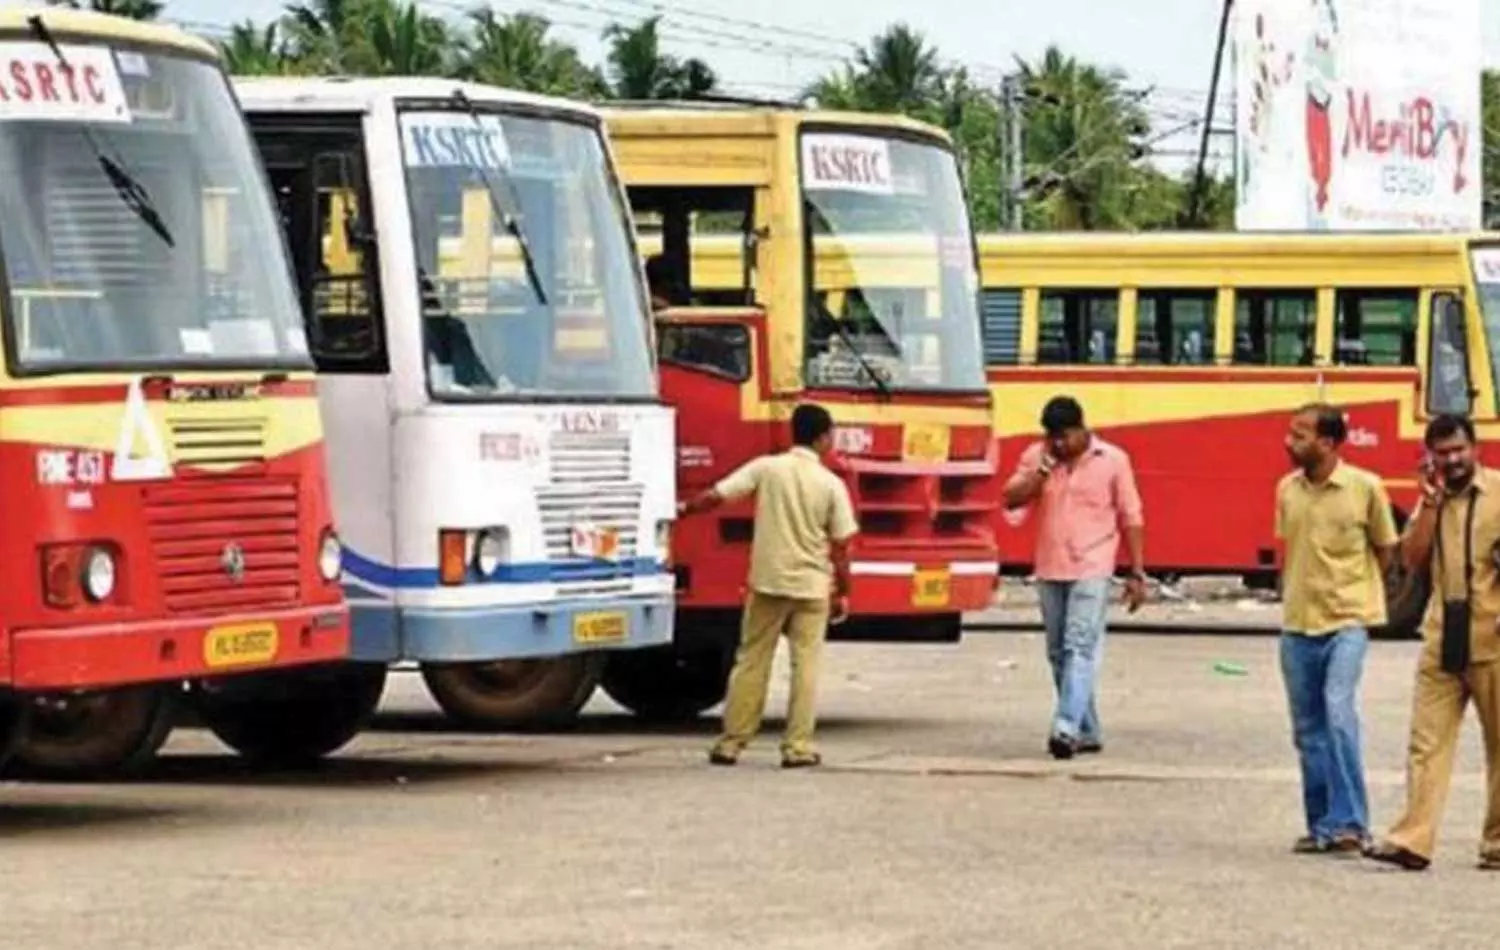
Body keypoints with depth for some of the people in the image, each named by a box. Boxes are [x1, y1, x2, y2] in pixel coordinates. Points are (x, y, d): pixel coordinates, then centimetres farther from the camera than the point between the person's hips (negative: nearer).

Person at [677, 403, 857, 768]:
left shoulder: (766, 468, -4)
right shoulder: (832, 484, -4)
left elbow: (716, 495, -7)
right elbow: (840, 547, -2)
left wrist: (684, 509, 10)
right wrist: (842, 593, 8)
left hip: (768, 582, 1)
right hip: (812, 586, -1)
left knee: (751, 662, 8)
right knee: (805, 666, 5)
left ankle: (731, 742, 8)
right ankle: (797, 746, 2)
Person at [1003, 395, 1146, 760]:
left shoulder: (1113, 460, -2)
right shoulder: (1036, 457, 6)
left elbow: (1131, 519, 2)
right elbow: (1012, 499, -1)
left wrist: (1137, 574, -1)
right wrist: (1043, 469, -12)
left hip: (1091, 570, -5)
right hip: (1049, 570, 5)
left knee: (1080, 648, -16)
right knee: (1059, 654, 9)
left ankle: (1067, 728, -26)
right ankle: (1087, 733, 19)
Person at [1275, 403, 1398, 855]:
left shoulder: (1365, 488, -7)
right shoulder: (1287, 489, 5)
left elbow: (1385, 550, 4)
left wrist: (1349, 592, 3)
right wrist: (1293, 595, 10)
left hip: (1347, 622, -5)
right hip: (1297, 625, 5)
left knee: (1338, 712, -20)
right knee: (1308, 728, 8)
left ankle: (1349, 822, -16)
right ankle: (1320, 826, 17)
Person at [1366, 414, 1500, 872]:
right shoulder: (1431, 498, 12)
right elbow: (1412, 559, 3)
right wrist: (1431, 503, -5)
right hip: (1441, 640, 4)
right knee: (1427, 742, -1)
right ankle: (1412, 841, -4)